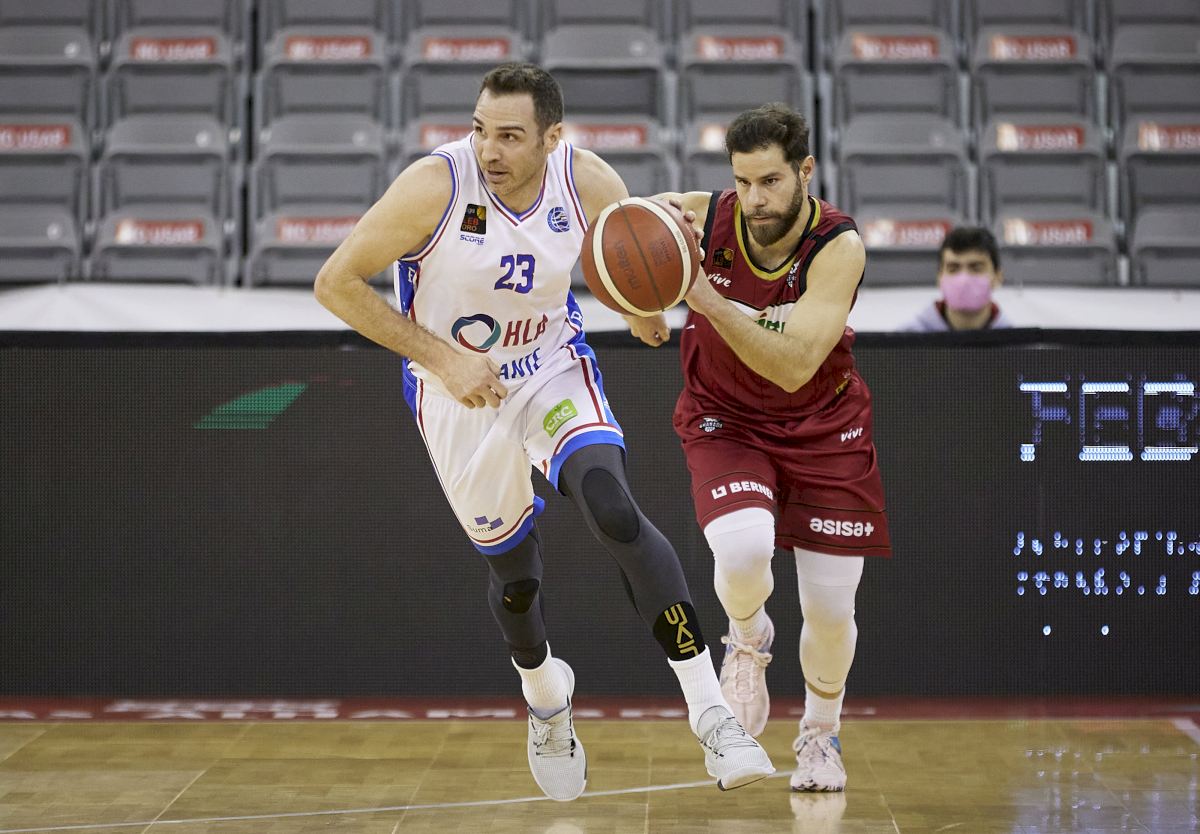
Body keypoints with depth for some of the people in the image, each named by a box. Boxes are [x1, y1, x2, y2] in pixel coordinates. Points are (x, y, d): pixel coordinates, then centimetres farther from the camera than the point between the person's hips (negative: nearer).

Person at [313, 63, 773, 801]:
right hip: (459, 393, 0)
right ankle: (545, 695, 45)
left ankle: (711, 712, -25)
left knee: (615, 511, -26)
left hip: (554, 370, 1)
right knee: (514, 574, 10)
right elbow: (337, 283, -19)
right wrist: (443, 358, -25)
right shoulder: (437, 185, -26)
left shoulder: (590, 184, -17)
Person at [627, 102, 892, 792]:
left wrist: (708, 300, -44)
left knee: (831, 610, 1)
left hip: (822, 425, 0)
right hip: (725, 420, 0)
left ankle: (822, 735, 31)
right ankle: (748, 640, 6)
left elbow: (793, 368, -35)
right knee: (743, 553, -30)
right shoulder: (698, 217, -20)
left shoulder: (839, 246, -26)